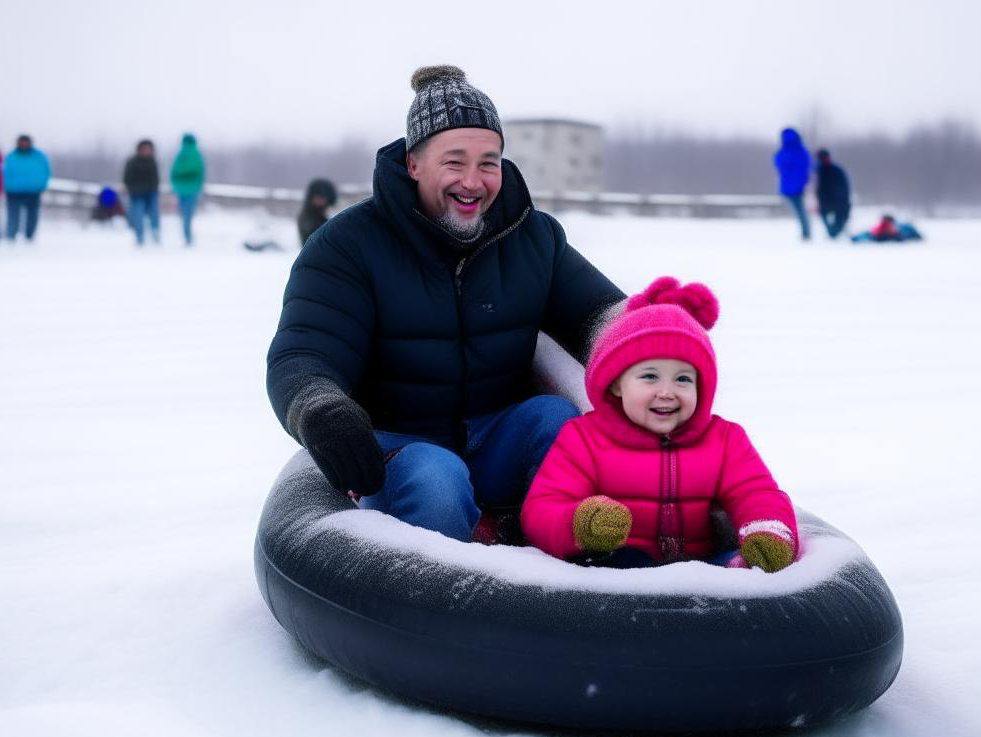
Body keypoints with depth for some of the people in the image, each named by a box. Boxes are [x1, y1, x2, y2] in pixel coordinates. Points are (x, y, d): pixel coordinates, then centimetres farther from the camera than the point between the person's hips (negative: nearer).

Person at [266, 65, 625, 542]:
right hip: (395, 445, -3)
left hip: (500, 442, 4)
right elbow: (300, 359, -15)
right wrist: (320, 414, -41)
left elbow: (596, 308, 7)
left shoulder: (533, 235, 6)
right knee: (434, 482, -37)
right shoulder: (349, 244, -7)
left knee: (557, 417, -28)